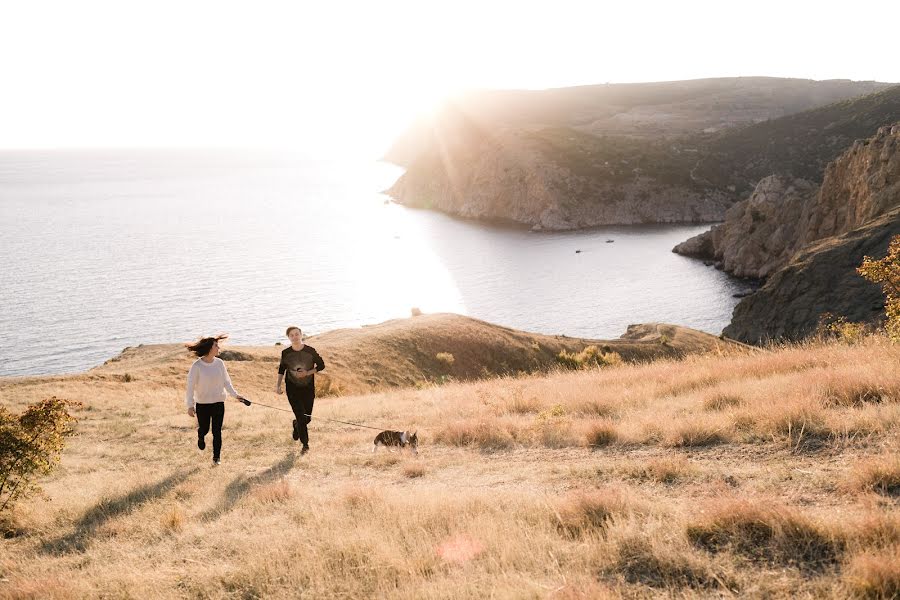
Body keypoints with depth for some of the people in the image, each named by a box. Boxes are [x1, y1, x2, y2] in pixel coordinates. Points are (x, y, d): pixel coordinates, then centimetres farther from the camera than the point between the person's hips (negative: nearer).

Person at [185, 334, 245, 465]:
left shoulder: (219, 363, -3)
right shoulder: (197, 366, -13)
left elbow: (226, 381, 3)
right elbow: (191, 386, -10)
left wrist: (235, 395, -9)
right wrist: (190, 405, -14)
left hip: (218, 403, 2)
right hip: (202, 404, -2)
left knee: (217, 431, 2)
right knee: (204, 429, 11)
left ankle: (217, 457, 16)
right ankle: (201, 437, 48)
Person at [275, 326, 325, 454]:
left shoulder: (310, 351, -9)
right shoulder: (286, 353, -5)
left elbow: (321, 365, -1)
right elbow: (281, 369, 9)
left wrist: (307, 373, -15)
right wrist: (278, 385, 0)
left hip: (308, 388, 1)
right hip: (292, 389, -1)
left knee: (307, 417, 6)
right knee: (300, 417, -9)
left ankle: (296, 425, 42)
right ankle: (305, 445, 7)